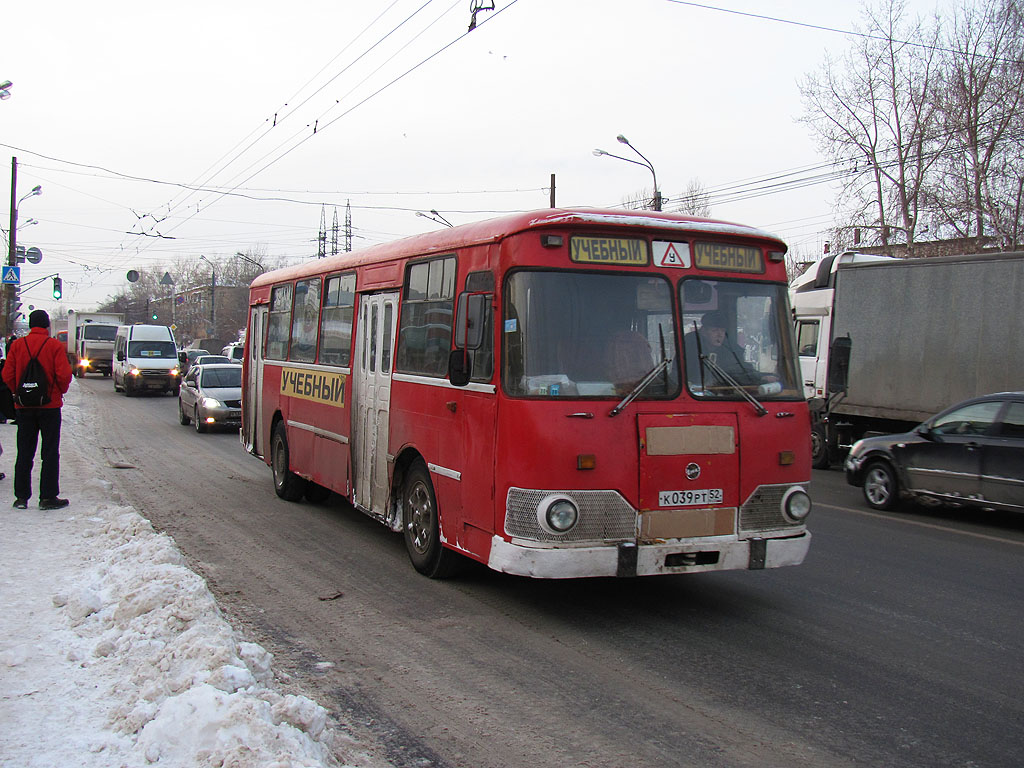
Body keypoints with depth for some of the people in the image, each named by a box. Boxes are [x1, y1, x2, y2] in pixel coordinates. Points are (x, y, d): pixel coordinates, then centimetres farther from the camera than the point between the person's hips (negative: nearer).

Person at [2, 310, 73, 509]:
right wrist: (60, 392, 5)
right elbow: (64, 375, -14)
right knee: (50, 453, 3)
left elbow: (7, 375, -2)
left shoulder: (17, 345, 1)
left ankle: (21, 497, 11)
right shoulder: (54, 346, -8)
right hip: (50, 404, -3)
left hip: (24, 406, 3)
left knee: (24, 453, 10)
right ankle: (48, 497, 2)